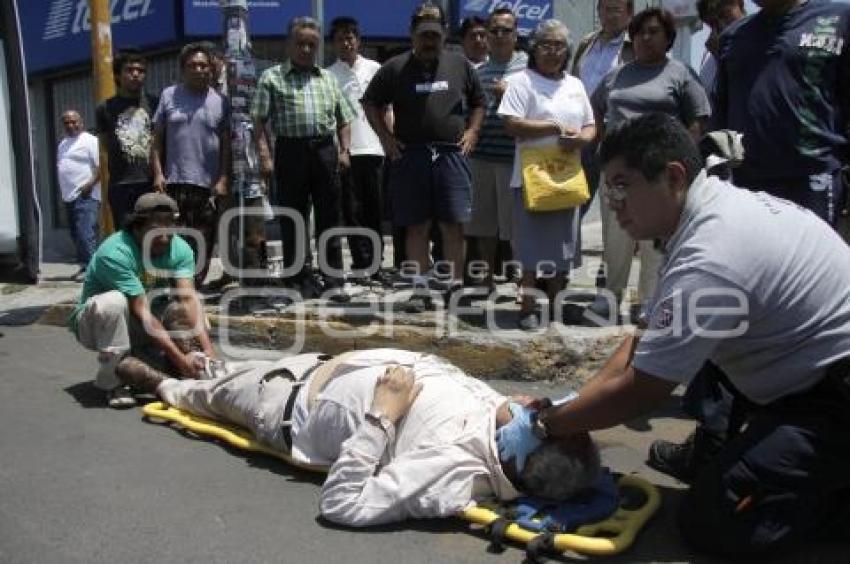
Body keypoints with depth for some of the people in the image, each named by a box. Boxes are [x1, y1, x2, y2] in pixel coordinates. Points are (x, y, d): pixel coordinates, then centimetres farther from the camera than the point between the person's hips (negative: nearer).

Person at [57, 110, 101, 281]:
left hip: (85, 196, -9)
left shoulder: (89, 140, -6)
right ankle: (84, 265, 19)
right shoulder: (63, 143, 21)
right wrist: (62, 191, 19)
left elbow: (101, 166, -15)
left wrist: (90, 184, -22)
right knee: (76, 234, 11)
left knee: (85, 233, -15)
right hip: (69, 196, 9)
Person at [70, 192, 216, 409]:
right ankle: (112, 381, -19)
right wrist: (178, 357, -39)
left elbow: (188, 299, -25)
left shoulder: (180, 249, -14)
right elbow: (142, 312, -34)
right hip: (95, 323, -5)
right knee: (114, 302, -36)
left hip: (136, 331, 5)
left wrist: (208, 350, -38)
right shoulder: (115, 253, -30)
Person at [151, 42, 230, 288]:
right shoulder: (169, 96, 8)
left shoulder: (220, 101, 6)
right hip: (174, 183, 0)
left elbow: (226, 144, 5)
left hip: (209, 184, 0)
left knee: (203, 243, 4)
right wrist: (158, 173, -1)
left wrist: (223, 179, -4)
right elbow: (157, 139, 9)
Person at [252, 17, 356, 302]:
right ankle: (300, 278, 14)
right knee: (293, 217, 4)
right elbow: (259, 121, 1)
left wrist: (344, 150, 6)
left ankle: (333, 280, 6)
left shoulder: (327, 78, 18)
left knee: (330, 217, 2)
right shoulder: (272, 77, 7)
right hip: (291, 151, -2)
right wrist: (265, 155, -9)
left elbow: (343, 119, 20)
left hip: (325, 150, 3)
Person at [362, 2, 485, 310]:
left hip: (452, 155, 1)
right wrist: (385, 137, 1)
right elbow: (371, 104, 12)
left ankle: (455, 286, 8)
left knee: (454, 225, -1)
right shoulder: (395, 68, 6)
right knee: (417, 226, 3)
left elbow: (479, 101, 20)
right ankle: (421, 288, 11)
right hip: (410, 156, 0)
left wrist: (472, 131, 5)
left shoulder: (460, 65, 11)